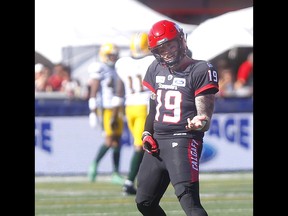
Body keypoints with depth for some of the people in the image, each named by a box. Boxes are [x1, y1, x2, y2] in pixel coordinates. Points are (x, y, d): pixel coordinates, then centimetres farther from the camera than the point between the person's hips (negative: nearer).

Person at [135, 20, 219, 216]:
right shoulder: (156, 69, 13)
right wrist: (147, 133, 10)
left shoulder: (200, 71, -8)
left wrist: (201, 122, -34)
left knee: (188, 199, -24)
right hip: (157, 141, 8)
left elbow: (205, 115, -11)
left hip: (184, 140, -8)